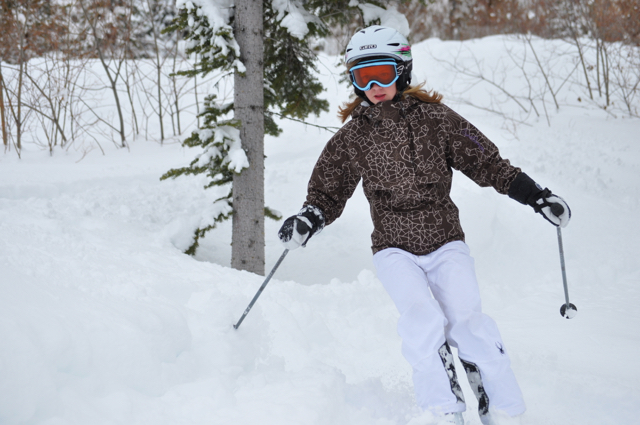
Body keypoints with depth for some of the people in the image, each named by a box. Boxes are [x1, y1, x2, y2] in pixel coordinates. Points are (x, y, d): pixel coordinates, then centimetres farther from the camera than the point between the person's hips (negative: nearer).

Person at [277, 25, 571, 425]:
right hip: (395, 249, 0)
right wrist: (307, 220, -11)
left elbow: (488, 163, 5)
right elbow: (329, 192, 10)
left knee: (467, 321, -20)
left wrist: (539, 197, -1)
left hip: (446, 244, 0)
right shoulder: (352, 137, 5)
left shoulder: (435, 118, 1)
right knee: (424, 320, -26)